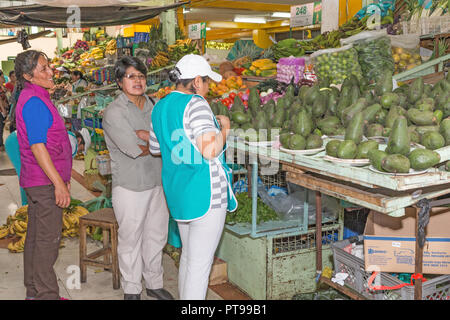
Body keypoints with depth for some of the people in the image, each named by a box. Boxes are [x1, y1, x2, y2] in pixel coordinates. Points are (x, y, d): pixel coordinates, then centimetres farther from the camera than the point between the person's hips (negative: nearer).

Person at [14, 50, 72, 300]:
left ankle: (34, 291, 27)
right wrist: (59, 183, -22)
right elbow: (37, 147, -22)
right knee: (48, 239, -3)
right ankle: (46, 295, 6)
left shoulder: (37, 97, 15)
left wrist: (62, 177, 22)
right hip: (45, 183, -10)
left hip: (39, 182, 10)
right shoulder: (34, 101, -17)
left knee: (36, 237, 15)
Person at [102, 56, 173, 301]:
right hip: (130, 186, -6)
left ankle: (154, 284, 33)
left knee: (156, 236, 16)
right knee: (130, 239, 7)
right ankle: (131, 290, 24)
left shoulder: (152, 106, 8)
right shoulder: (114, 112, -12)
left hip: (157, 182, 6)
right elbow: (134, 150, -20)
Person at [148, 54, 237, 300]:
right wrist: (224, 127, -8)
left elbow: (154, 148, 23)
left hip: (177, 194, 9)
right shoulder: (195, 104, -16)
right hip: (204, 194, -9)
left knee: (188, 256, 22)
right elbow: (210, 150, -26)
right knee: (200, 263, 0)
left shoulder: (160, 106, 10)